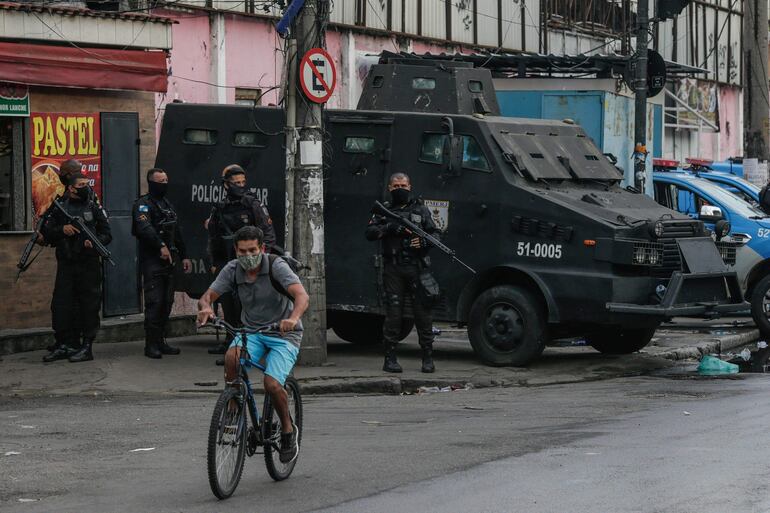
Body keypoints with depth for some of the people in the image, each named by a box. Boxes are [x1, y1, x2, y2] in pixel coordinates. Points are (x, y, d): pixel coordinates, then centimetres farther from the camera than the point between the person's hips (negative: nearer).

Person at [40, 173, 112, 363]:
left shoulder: (94, 208, 8)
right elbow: (46, 232, 6)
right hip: (65, 264, 2)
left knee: (89, 305, -3)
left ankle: (87, 347, 1)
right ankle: (64, 345, 11)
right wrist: (62, 230, -12)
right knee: (61, 305, 2)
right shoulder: (59, 207, 9)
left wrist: (95, 242, -13)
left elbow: (107, 234, 6)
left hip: (89, 264, -2)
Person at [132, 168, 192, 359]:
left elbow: (177, 233, 27)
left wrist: (183, 255, 21)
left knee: (167, 302, 8)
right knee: (154, 302, -11)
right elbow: (144, 228, -26)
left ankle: (161, 342, 15)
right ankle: (151, 345, -8)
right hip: (152, 260, -8)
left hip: (168, 260, 8)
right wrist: (161, 245, -37)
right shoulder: (143, 204, -8)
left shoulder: (168, 205, 21)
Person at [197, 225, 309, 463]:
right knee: (232, 357, -31)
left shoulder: (276, 266, -19)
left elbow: (302, 296, -31)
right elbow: (207, 296, -7)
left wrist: (293, 319, -52)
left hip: (283, 335, -3)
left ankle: (288, 430, 4)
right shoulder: (232, 270, -6)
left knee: (272, 384, -23)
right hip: (252, 331, 3)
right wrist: (206, 308, -33)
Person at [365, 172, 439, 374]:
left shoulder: (420, 209, 13)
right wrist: (391, 227, -14)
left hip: (417, 268, 0)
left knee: (423, 313, -1)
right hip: (393, 270, 0)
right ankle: (390, 358, 3)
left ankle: (428, 357, 4)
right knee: (393, 314, -1)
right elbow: (370, 232, 0)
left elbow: (435, 234, 11)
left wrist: (423, 242, -10)